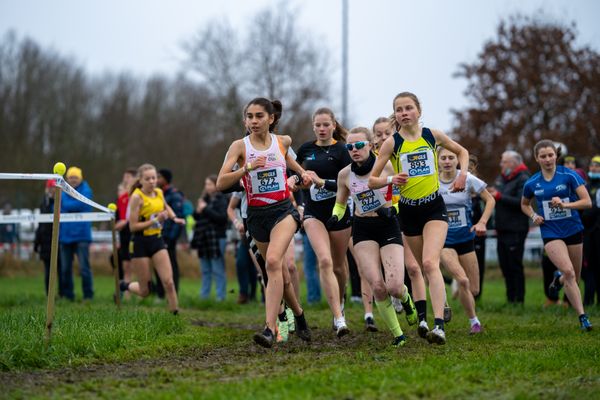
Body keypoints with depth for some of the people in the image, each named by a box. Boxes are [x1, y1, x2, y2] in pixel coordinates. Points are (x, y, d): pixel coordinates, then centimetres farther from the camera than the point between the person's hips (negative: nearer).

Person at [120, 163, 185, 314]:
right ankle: (124, 286, 33)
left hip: (157, 240, 5)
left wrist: (174, 218, 10)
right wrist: (155, 220, -23)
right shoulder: (137, 197, -14)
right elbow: (133, 226, -17)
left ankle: (175, 313, -3)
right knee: (145, 291, 3)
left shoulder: (159, 193, 5)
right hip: (140, 242, -5)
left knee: (168, 282, -10)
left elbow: (166, 207, 29)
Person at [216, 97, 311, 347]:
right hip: (256, 214, 2)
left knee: (273, 261, -25)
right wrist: (247, 168, -25)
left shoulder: (283, 141, 2)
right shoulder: (240, 146, -5)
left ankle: (270, 328, -32)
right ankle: (299, 316, 39)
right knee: (279, 270, 13)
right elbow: (221, 183, -14)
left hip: (283, 210, -1)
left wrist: (301, 172, 15)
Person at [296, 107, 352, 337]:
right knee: (324, 261, -19)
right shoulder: (306, 149, 5)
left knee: (338, 265, 12)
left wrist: (322, 182, -23)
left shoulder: (341, 151, -6)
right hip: (314, 214, 1)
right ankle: (339, 319, -25)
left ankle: (339, 306, 42)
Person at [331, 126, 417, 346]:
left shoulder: (386, 166, -8)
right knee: (377, 287, -13)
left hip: (388, 227, -2)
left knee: (394, 287, -16)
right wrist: (335, 217, -5)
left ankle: (405, 298, 24)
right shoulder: (345, 174, 0)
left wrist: (391, 209, -14)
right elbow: (340, 203, 16)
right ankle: (397, 334, 5)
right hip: (363, 230, 2)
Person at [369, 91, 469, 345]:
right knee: (417, 269, 11)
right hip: (408, 210, 2)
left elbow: (461, 151, 18)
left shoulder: (432, 135, 0)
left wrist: (463, 174, 0)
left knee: (430, 263, -20)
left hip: (434, 208, -2)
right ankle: (422, 319, 31)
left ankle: (439, 326, -28)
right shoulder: (392, 143, -4)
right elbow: (371, 180, -4)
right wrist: (390, 180, -23)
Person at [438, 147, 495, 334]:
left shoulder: (467, 179, -6)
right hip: (444, 239, -2)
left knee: (473, 289, 2)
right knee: (463, 280, -23)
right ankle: (474, 321, -4)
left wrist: (482, 222, -11)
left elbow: (490, 200, 2)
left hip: (465, 237, 2)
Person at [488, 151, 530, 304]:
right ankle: (510, 298, 18)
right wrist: (491, 193, 6)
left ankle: (518, 299, -1)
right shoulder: (501, 178, 17)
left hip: (516, 230, -8)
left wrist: (499, 196, -20)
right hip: (502, 228, 8)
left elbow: (521, 202, -22)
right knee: (504, 264, 11)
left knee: (515, 265, -6)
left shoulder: (523, 179, -9)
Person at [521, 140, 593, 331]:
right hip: (551, 233, -1)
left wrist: (565, 204, -26)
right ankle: (582, 316, -16)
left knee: (574, 277, 10)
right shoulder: (531, 184, 1)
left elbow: (587, 201, -11)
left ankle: (559, 279, 47)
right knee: (568, 271, -21)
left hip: (574, 231, 1)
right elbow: (524, 204, 20)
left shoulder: (569, 175, -7)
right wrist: (533, 216, 0)